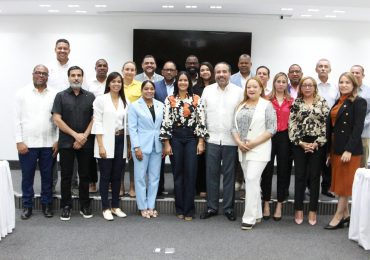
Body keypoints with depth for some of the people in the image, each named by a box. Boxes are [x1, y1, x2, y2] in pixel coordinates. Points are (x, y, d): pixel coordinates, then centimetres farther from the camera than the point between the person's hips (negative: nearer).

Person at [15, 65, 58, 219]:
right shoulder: (22, 93, 2)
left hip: (48, 144, 1)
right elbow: (18, 119, -1)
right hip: (27, 143, 0)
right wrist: (19, 141, -7)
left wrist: (57, 140, -2)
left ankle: (47, 204, 21)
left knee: (47, 176, 9)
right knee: (27, 176, 7)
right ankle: (27, 206, 20)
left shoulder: (54, 95, 3)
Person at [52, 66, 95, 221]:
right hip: (66, 143, -1)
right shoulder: (61, 96, 3)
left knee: (85, 176, 7)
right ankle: (66, 206, 14)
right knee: (66, 176, 4)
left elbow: (94, 119, 3)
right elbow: (57, 119, -4)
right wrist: (75, 134, -11)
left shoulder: (90, 97, 7)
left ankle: (85, 206, 17)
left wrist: (84, 136, -9)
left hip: (86, 143, 1)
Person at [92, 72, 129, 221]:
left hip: (120, 141, 4)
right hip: (106, 142, -4)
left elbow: (127, 123, 11)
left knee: (117, 176, 10)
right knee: (105, 176, 2)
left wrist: (128, 145, 7)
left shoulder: (125, 101, 10)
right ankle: (106, 208, 12)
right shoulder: (101, 99, -3)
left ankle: (116, 206, 21)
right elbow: (97, 124, -8)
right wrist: (101, 146, -14)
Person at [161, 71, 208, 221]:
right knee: (178, 173, 6)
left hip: (192, 138, 0)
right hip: (175, 138, 0)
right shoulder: (170, 100, 3)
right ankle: (180, 208, 17)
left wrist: (201, 142, -4)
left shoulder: (196, 99, 4)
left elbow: (201, 121, 2)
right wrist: (166, 143, -5)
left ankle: (189, 209, 7)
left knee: (190, 173, -2)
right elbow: (166, 121, 0)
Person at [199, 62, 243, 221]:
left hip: (231, 140, -1)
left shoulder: (238, 91, 1)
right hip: (212, 138, 2)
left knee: (229, 174, 6)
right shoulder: (207, 90, 6)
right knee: (211, 173, 6)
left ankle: (228, 208, 17)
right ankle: (212, 207, 17)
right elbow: (202, 113, 7)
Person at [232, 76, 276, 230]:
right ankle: (256, 214, 21)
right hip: (243, 150, 6)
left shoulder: (267, 105, -3)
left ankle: (249, 218, -5)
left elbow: (271, 129, -9)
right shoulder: (241, 105, 13)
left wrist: (254, 142, -15)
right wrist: (239, 142, -6)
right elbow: (235, 126, 11)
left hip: (259, 149, -6)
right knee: (251, 181, 10)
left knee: (252, 180, -12)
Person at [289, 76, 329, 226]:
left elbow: (326, 123, -2)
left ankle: (313, 211, 13)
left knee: (314, 176, 4)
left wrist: (317, 143, -9)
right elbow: (292, 124, -1)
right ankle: (298, 210, 12)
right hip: (299, 144, 0)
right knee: (300, 176, 4)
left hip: (317, 144, 0)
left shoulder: (322, 102, 4)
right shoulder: (296, 103, 5)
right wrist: (300, 142, -8)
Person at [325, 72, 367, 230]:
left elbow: (358, 128, -15)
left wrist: (349, 150, -21)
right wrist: (329, 150, 11)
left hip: (349, 149, -7)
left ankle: (338, 217, 6)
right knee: (340, 182, 11)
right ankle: (346, 215, 20)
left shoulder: (359, 102, -7)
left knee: (345, 183, -1)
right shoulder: (338, 103, 14)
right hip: (336, 148, 7)